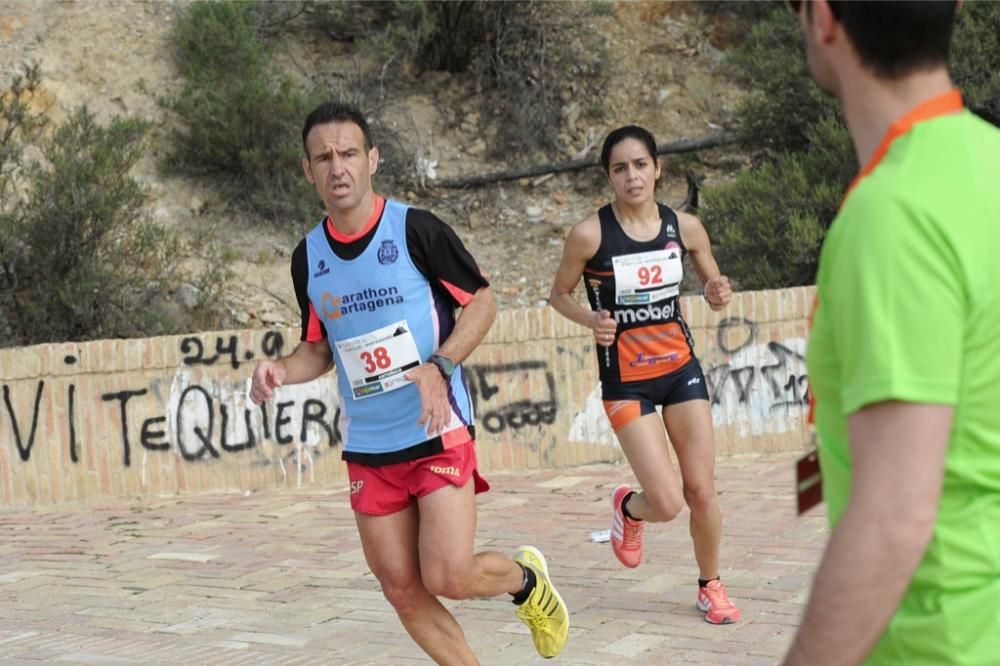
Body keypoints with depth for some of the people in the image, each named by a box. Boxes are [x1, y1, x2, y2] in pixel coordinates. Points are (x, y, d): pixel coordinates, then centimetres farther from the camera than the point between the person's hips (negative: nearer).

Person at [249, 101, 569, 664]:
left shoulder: (416, 229, -11)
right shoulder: (308, 257, 4)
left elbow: (482, 301, -5)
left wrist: (439, 366, -20)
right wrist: (281, 371, -6)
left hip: (438, 434, -5)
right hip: (368, 449, 5)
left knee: (449, 577, -12)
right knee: (403, 591, 4)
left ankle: (526, 580, 20)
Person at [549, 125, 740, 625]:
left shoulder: (685, 227, -4)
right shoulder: (589, 234, -14)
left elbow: (712, 284, 11)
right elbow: (559, 293, 0)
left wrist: (719, 294, -13)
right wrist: (590, 320, -20)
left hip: (681, 368, 3)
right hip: (626, 380, -3)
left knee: (702, 492, 5)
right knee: (668, 503, -10)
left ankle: (710, 585, 29)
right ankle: (628, 508, 27)